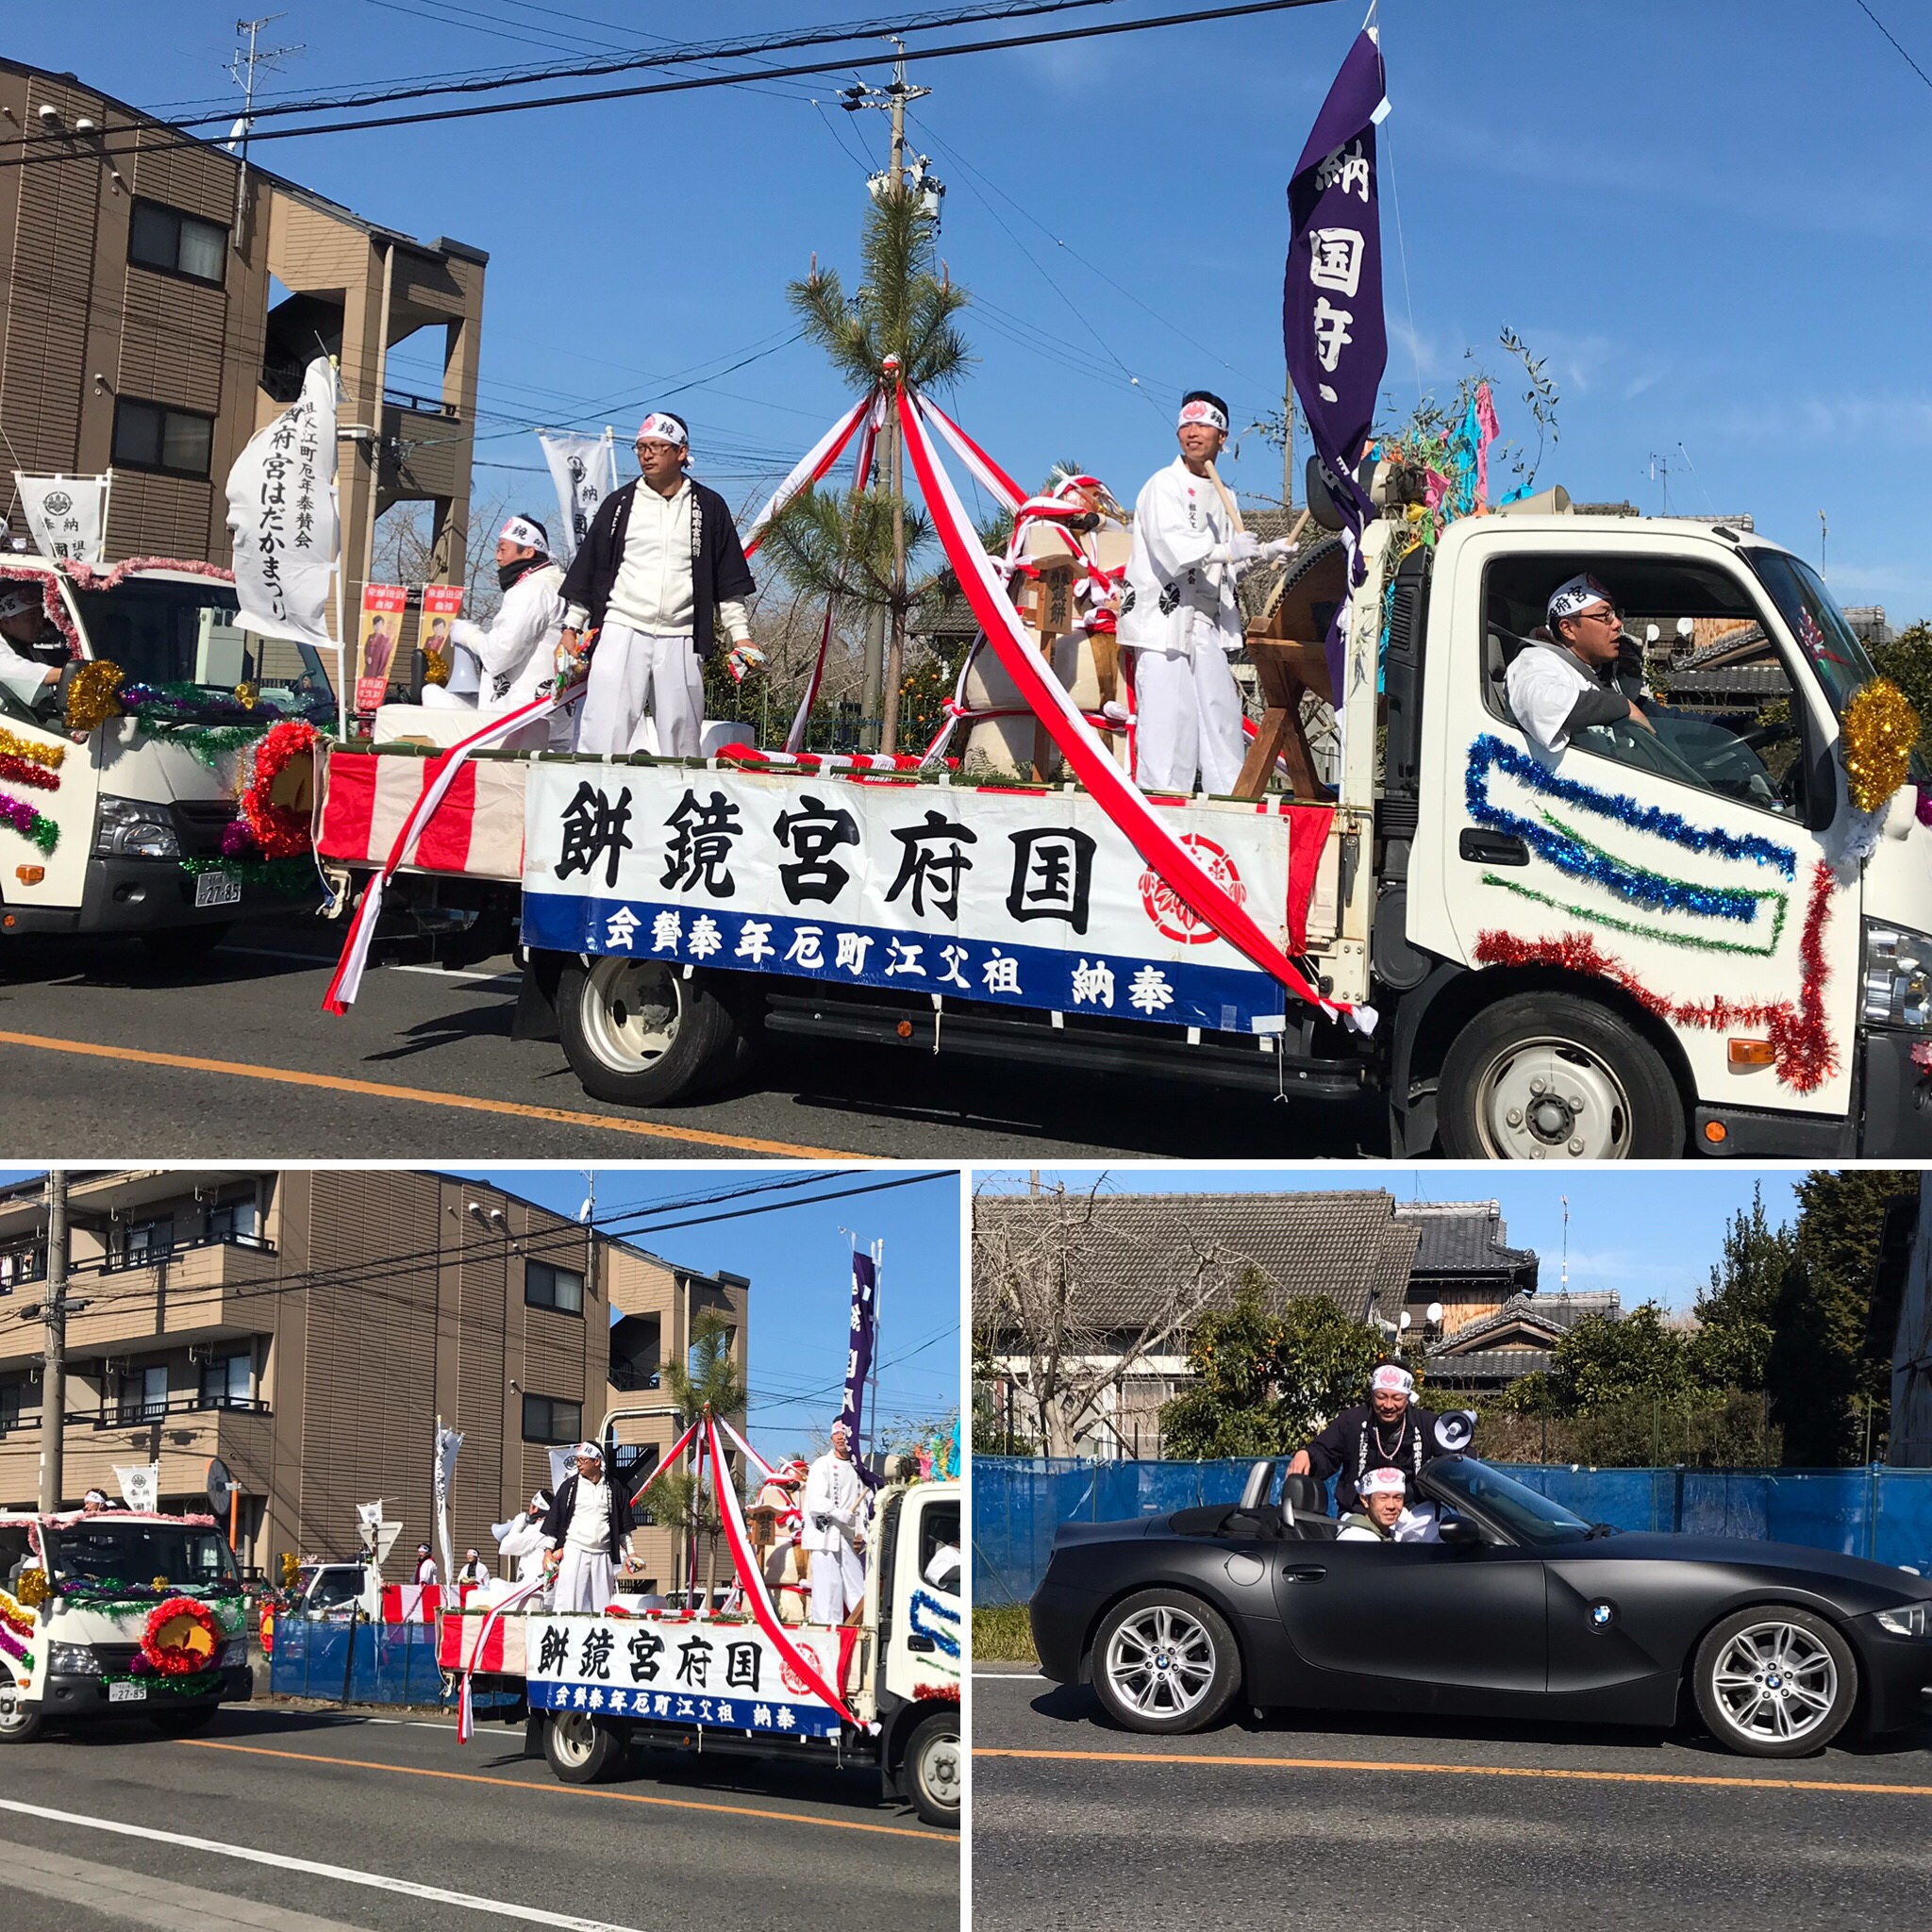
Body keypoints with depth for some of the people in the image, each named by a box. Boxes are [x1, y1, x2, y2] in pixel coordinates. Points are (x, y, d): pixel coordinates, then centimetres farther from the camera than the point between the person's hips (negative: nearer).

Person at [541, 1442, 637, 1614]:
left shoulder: (613, 1489, 7)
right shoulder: (569, 1486, 4)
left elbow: (625, 1525, 14)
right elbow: (554, 1520, 6)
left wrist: (629, 1553, 11)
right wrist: (549, 1550, 1)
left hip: (603, 1554, 2)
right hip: (574, 1552, -2)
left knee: (601, 1604, 3)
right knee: (567, 1601, -9)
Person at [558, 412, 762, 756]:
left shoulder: (709, 508, 9)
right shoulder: (619, 504, 10)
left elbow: (729, 579, 11)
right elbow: (587, 570, 13)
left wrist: (739, 634, 6)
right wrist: (571, 627, 9)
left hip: (681, 640, 0)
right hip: (621, 632, 0)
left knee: (681, 736, 1)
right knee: (604, 731, -12)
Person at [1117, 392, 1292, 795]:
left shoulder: (1220, 495, 18)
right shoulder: (1164, 485, -6)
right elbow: (1175, 549, -21)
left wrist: (1264, 553, 15)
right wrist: (1229, 550, -17)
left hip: (1205, 622, 8)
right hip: (1162, 617, -7)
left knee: (1221, 709, 7)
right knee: (1167, 715, -10)